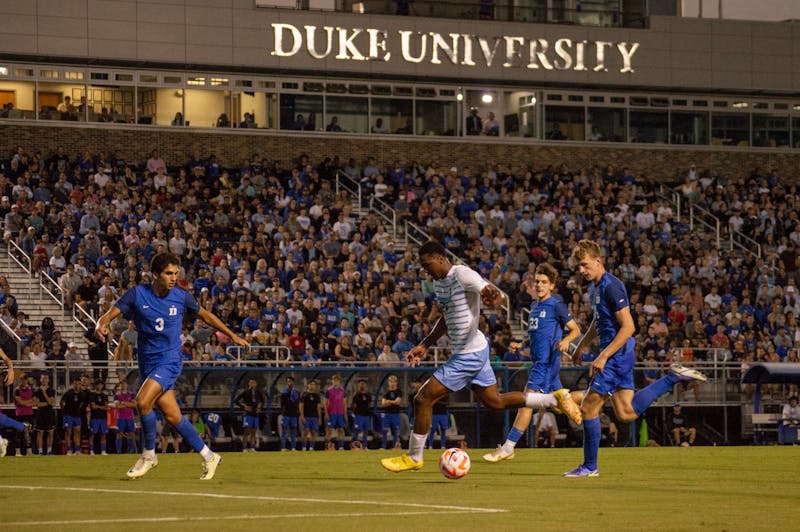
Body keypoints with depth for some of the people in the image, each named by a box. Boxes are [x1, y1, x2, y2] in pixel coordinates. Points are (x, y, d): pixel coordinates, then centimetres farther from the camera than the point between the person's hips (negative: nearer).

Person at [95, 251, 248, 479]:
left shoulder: (181, 296, -2)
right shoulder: (137, 294, -4)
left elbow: (205, 315, 15)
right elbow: (110, 315, -10)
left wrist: (232, 335, 18)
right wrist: (101, 325, -33)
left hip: (169, 360, -3)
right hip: (147, 362, 3)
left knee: (143, 401, -24)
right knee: (173, 416, 4)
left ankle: (149, 454, -6)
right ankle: (208, 456, 20)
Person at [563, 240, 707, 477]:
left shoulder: (611, 286, -17)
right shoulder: (594, 287, 12)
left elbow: (628, 327, -22)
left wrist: (603, 356, -23)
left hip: (617, 354, -10)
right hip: (617, 357, 10)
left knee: (589, 408, -5)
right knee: (626, 413, 12)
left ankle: (589, 466, 5)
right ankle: (674, 377, 15)